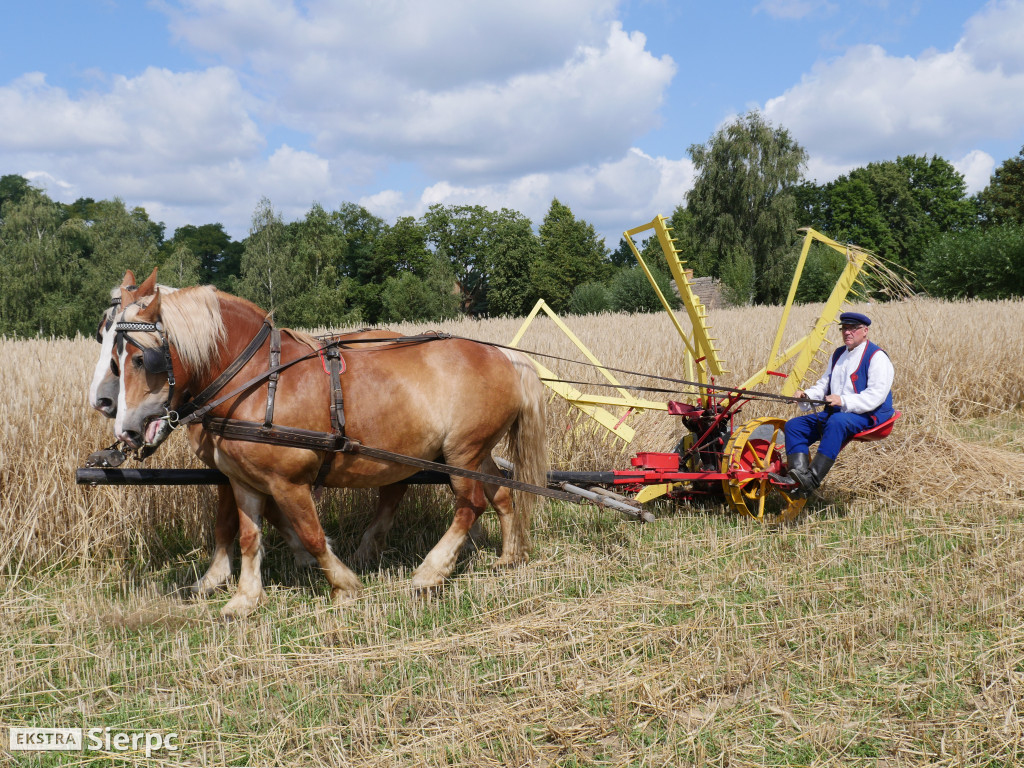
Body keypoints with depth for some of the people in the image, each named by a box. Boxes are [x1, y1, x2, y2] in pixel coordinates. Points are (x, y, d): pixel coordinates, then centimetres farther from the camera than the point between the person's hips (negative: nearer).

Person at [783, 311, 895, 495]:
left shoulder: (877, 357, -6)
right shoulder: (838, 354, 20)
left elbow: (876, 396, -17)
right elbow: (824, 383, 24)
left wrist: (844, 401, -28)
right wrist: (807, 395, 2)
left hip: (867, 415, -8)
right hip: (834, 412, 8)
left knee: (836, 422, -40)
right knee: (793, 425, -10)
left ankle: (813, 478, -46)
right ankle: (800, 475, -32)